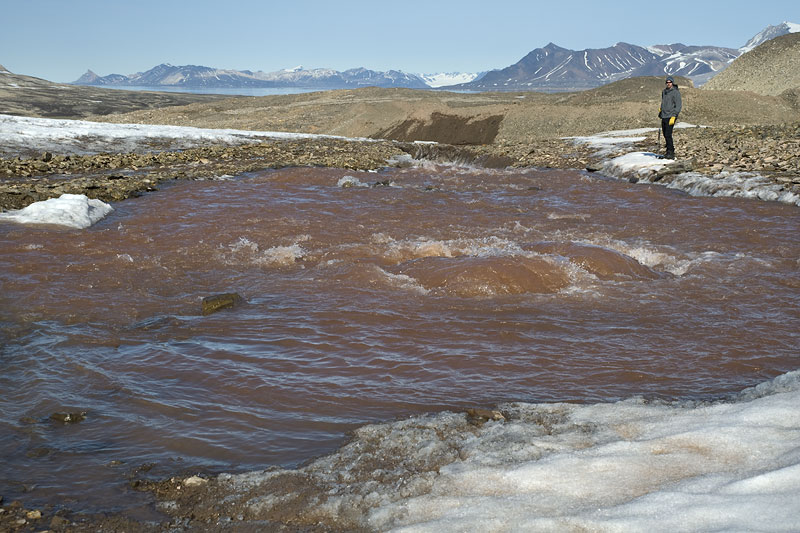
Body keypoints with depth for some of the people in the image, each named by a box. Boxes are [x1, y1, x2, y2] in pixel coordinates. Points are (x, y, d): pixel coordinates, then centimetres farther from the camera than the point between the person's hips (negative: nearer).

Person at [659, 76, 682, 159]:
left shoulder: (676, 93, -9)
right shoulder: (664, 91, 13)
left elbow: (678, 106, -13)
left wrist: (673, 117, -20)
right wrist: (661, 110, 24)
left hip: (670, 117, -7)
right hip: (664, 116, 7)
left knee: (668, 135, -15)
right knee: (665, 134, 10)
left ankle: (671, 153, -13)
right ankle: (669, 149, 23)